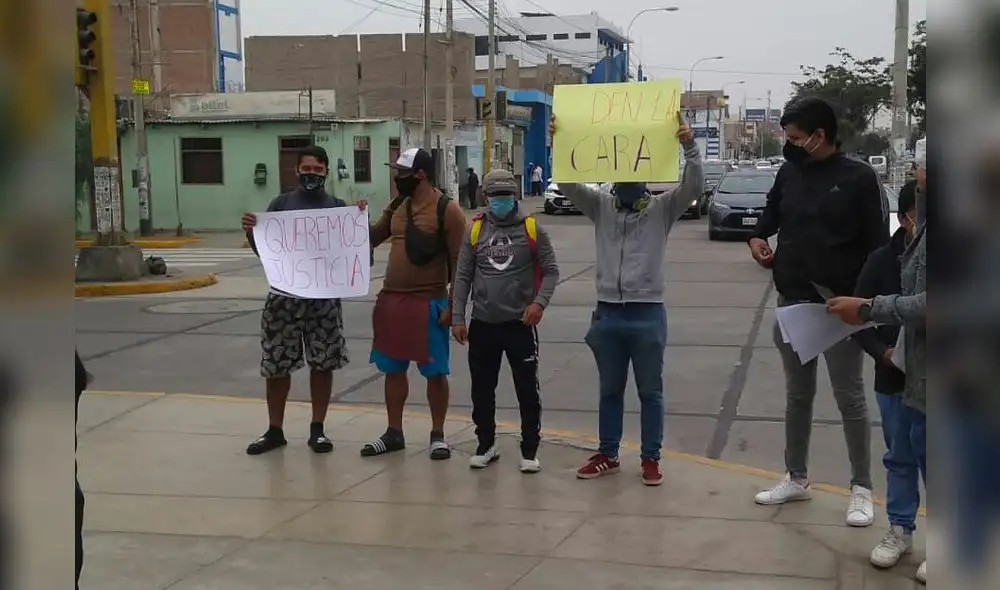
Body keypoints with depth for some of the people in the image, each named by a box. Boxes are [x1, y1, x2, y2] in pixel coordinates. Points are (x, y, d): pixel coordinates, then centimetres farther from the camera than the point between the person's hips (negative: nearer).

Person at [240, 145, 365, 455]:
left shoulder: (338, 206, 4)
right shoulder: (281, 204, 3)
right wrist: (251, 233, -16)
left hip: (324, 298, 0)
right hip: (284, 296, 0)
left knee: (322, 364, 6)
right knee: (276, 366, 6)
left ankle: (317, 429, 18)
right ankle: (275, 430, 20)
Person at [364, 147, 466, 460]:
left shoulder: (447, 210, -10)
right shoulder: (396, 206, 10)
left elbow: (458, 262, -11)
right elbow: (372, 238, 19)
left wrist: (452, 304, -14)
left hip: (429, 303, -6)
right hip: (391, 299, 7)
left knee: (434, 371, 4)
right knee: (393, 369, 12)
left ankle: (438, 435, 16)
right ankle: (394, 433, 24)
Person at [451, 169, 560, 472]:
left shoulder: (531, 228, -4)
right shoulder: (475, 230, 2)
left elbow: (550, 271, 0)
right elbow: (463, 276, 4)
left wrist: (540, 302, -16)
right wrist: (457, 317, 0)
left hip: (520, 323, -2)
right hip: (482, 323, 2)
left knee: (527, 390, 3)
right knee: (482, 390, 11)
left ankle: (530, 450, 15)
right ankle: (486, 444, 27)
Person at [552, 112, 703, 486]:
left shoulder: (662, 207, -1)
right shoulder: (601, 205, 6)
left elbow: (694, 187, -16)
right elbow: (567, 183, -3)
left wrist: (689, 146, -31)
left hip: (647, 313, -3)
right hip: (608, 312, 3)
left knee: (650, 392, 7)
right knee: (610, 390, 14)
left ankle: (650, 459, 17)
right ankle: (607, 455, 25)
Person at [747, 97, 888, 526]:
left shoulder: (858, 177, -9)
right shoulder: (789, 173, 6)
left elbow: (878, 245, -9)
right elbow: (770, 215, 25)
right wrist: (758, 238, 4)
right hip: (792, 305, 5)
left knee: (850, 399, 3)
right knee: (797, 396, 14)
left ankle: (861, 489, 13)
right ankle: (796, 479, 26)